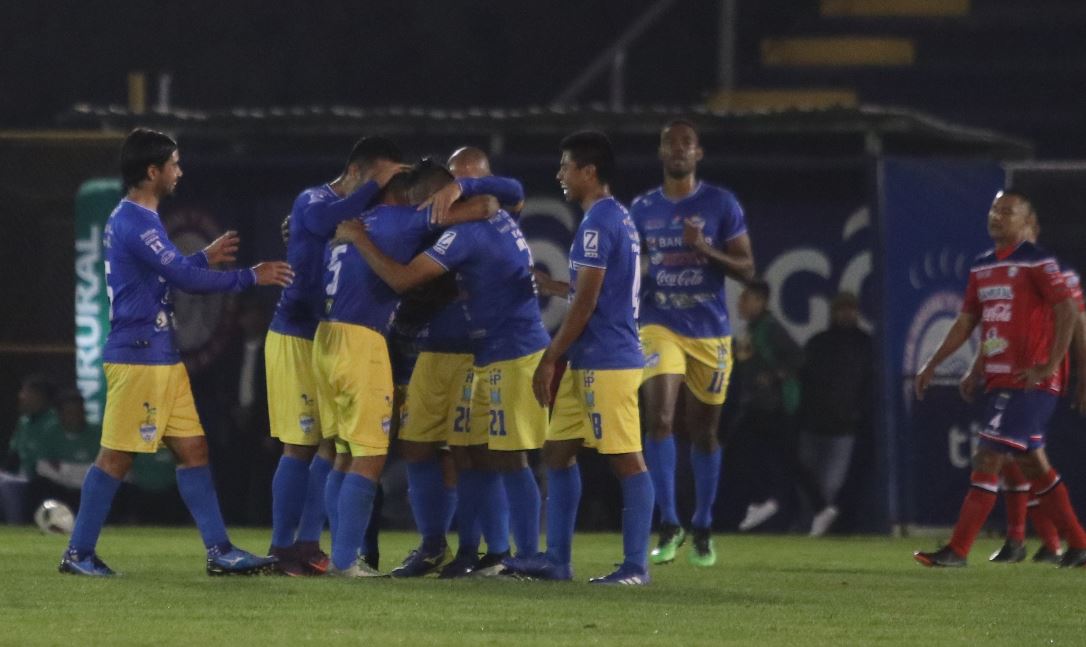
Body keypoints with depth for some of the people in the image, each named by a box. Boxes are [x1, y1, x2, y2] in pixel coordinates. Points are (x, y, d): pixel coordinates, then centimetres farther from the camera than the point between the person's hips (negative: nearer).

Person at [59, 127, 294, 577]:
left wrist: (206, 257, 32)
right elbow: (186, 279, -19)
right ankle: (78, 553, 2)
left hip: (162, 358, 10)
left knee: (192, 448, 7)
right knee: (117, 456, -5)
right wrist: (250, 278, -11)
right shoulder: (134, 222, -17)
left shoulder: (135, 220, 15)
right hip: (137, 357, -10)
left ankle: (220, 551, 7)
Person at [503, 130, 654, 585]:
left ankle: (636, 565, -5)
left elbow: (584, 304, -17)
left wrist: (549, 360, -13)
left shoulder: (598, 224, -15)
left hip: (606, 363, -11)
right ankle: (556, 559, 14)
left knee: (627, 460, -7)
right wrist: (548, 286, 31)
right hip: (588, 364, 11)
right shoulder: (618, 218, 16)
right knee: (557, 451, 12)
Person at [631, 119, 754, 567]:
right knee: (659, 418, -18)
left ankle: (702, 530, 22)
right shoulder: (643, 209, 8)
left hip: (710, 332, -1)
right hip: (660, 327, 1)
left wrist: (706, 249, -19)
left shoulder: (721, 205, -1)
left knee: (703, 429, 8)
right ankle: (669, 524, -13)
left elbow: (746, 268, -3)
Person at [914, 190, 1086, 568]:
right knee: (1032, 463, 11)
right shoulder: (982, 267, 15)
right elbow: (966, 321, 22)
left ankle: (957, 550, -11)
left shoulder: (1037, 263, -8)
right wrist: (932, 364, 18)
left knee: (987, 459, -11)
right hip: (999, 378, 8)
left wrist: (1050, 366, -18)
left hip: (1029, 381, -8)